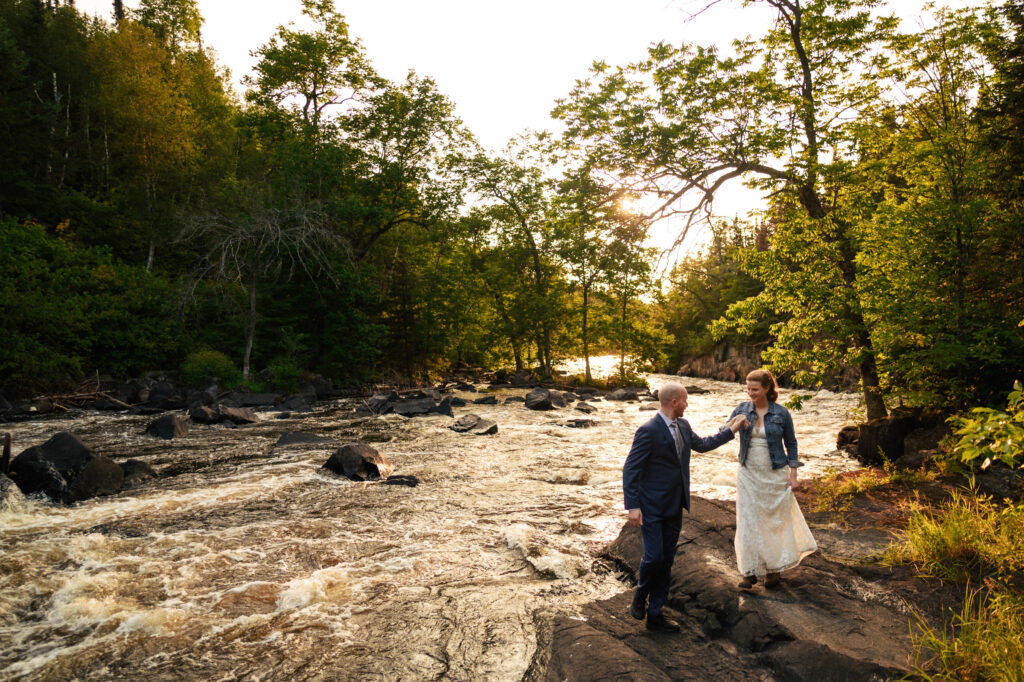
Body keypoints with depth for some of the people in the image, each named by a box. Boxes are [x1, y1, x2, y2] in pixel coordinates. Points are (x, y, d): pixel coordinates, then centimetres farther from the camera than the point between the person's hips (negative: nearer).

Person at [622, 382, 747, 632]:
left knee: (666, 560, 11)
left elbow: (702, 445, 26)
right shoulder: (648, 431, -19)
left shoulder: (683, 426, 6)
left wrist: (730, 430, 23)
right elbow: (630, 470, -18)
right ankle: (640, 595, 23)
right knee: (654, 557, -8)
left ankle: (655, 614, 22)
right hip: (651, 507, -8)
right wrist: (632, 507, -21)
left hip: (674, 507, 8)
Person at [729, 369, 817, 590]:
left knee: (776, 520, 8)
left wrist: (793, 474, -2)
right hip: (749, 475, 2)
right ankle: (750, 571, 12)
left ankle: (774, 568, 26)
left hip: (775, 475, -2)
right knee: (748, 521, 2)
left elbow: (791, 444, 2)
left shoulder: (781, 413, -6)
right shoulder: (742, 409, -1)